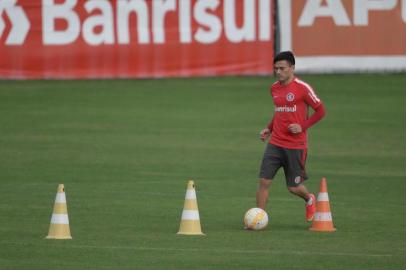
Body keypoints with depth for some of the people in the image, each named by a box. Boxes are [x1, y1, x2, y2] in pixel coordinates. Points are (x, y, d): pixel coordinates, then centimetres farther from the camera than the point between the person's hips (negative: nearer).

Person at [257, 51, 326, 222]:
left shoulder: (302, 88, -10)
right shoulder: (274, 88, 9)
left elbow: (320, 111, -5)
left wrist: (303, 126, -15)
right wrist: (269, 128, 11)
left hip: (296, 145, -5)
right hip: (275, 143, 5)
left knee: (293, 187, 5)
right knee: (264, 181, -8)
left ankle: (309, 199, 39)